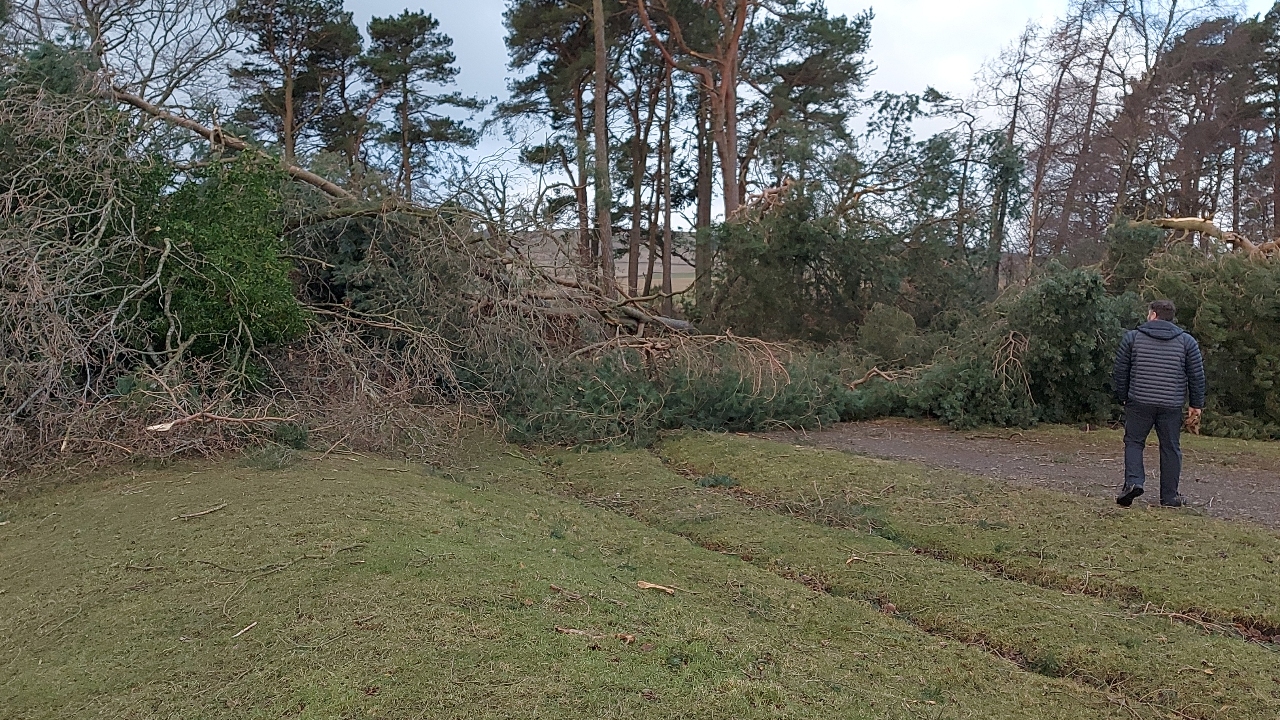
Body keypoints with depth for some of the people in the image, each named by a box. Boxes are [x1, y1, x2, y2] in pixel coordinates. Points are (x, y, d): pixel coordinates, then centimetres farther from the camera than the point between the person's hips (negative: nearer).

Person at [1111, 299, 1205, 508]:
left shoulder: (1132, 337, 4)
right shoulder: (1187, 341, 6)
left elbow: (1120, 371, 6)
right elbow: (1197, 376, 6)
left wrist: (1123, 397, 16)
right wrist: (1196, 405, 12)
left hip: (1139, 402, -1)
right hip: (1172, 405, 1)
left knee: (1134, 442, 9)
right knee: (1170, 447, 8)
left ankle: (1133, 481, -11)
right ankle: (1170, 496, 12)